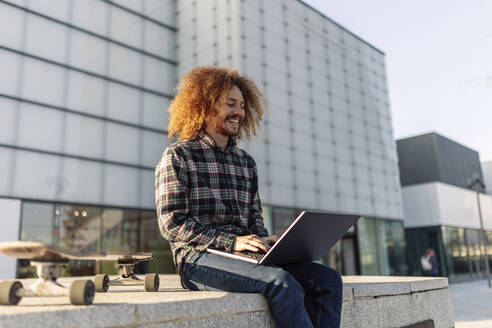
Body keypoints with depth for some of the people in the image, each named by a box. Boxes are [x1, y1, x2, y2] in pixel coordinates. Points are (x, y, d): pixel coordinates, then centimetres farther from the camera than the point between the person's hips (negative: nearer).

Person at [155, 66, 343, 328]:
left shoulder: (246, 162, 20)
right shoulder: (177, 156, 2)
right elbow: (171, 223, -8)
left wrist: (265, 240, -3)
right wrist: (231, 242, -18)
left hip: (244, 256, 6)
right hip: (199, 258, -6)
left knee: (328, 279, -13)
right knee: (282, 282, -30)